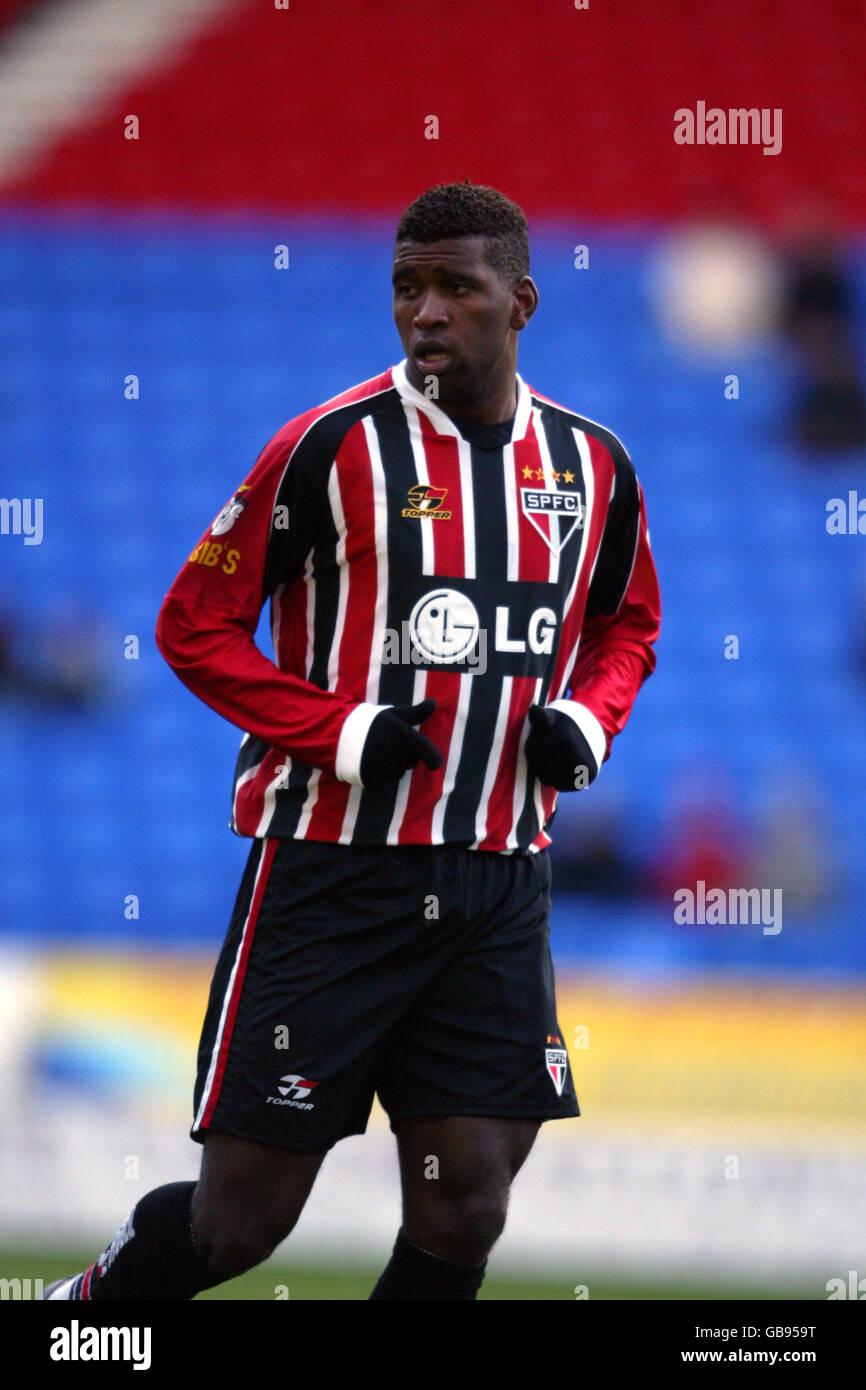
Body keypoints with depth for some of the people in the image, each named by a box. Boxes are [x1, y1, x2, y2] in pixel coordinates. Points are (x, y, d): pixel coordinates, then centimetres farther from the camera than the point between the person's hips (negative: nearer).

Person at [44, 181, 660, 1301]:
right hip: (331, 868, -4)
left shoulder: (591, 465, 6)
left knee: (463, 1217, 0)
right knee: (241, 1218, -1)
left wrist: (587, 721, 2)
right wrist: (342, 733, -15)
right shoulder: (336, 447, -9)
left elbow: (627, 624, 24)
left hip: (497, 880, 4)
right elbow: (194, 626, -3)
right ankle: (88, 1305, 27)